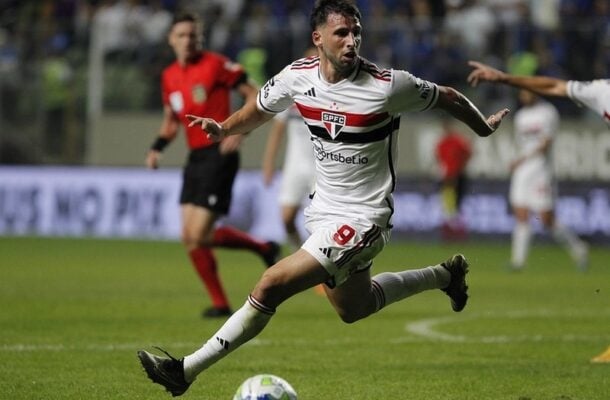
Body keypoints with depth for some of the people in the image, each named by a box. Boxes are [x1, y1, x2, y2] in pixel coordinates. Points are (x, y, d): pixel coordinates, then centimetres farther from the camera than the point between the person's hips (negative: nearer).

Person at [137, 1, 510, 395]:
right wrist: (223, 128, -4)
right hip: (323, 210, 7)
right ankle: (445, 275, 46)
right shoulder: (298, 77, -6)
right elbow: (259, 110, 14)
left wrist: (484, 128, 12)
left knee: (271, 287, -17)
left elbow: (448, 98, -3)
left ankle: (188, 369, -10)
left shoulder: (388, 85, -20)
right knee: (354, 309, 25)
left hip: (362, 219, -7)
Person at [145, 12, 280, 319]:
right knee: (189, 237, 3)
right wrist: (157, 148, 8)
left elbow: (255, 95, -8)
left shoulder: (215, 64, -8)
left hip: (218, 155, -8)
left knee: (199, 236, -12)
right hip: (195, 159, 8)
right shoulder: (169, 77, 12)